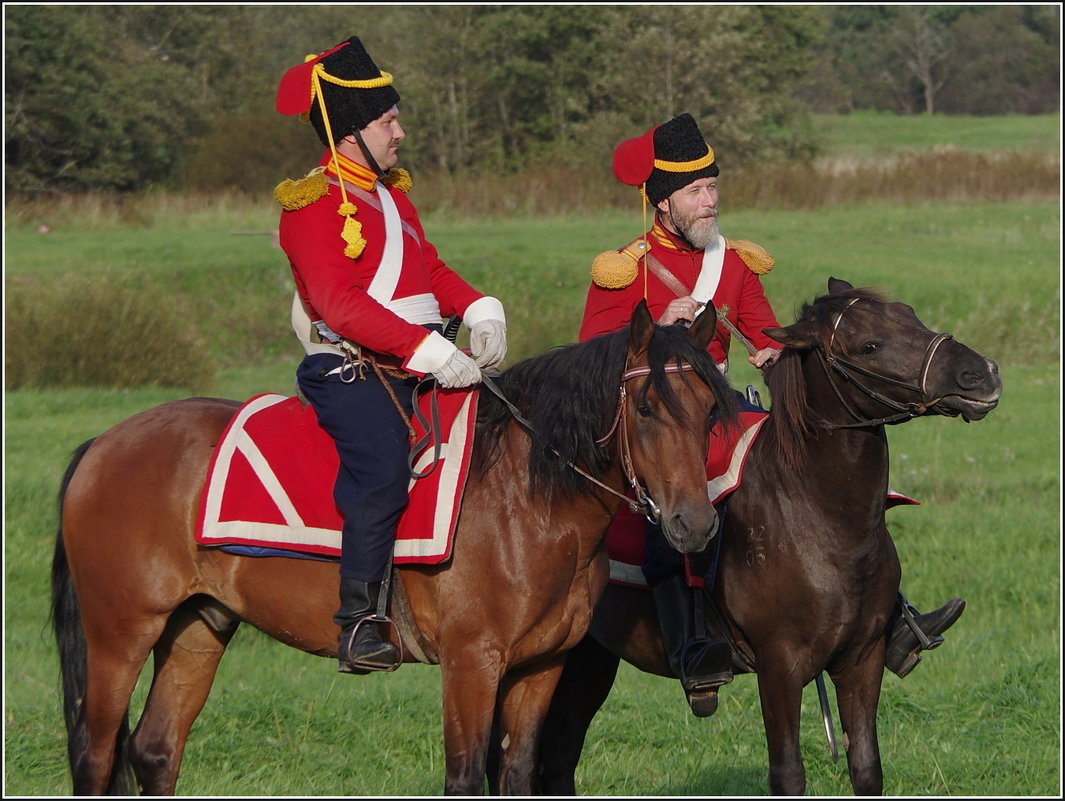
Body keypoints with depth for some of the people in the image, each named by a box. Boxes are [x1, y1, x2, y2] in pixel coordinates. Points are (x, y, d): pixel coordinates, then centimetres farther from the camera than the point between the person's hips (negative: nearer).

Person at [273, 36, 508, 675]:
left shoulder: (392, 193, 21)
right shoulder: (313, 206, -9)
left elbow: (431, 271, 22)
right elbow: (341, 303, -19)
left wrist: (479, 310, -1)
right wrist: (428, 349, -27)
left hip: (412, 369, 9)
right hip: (348, 369, -9)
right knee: (383, 468, -29)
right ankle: (360, 622, -29)